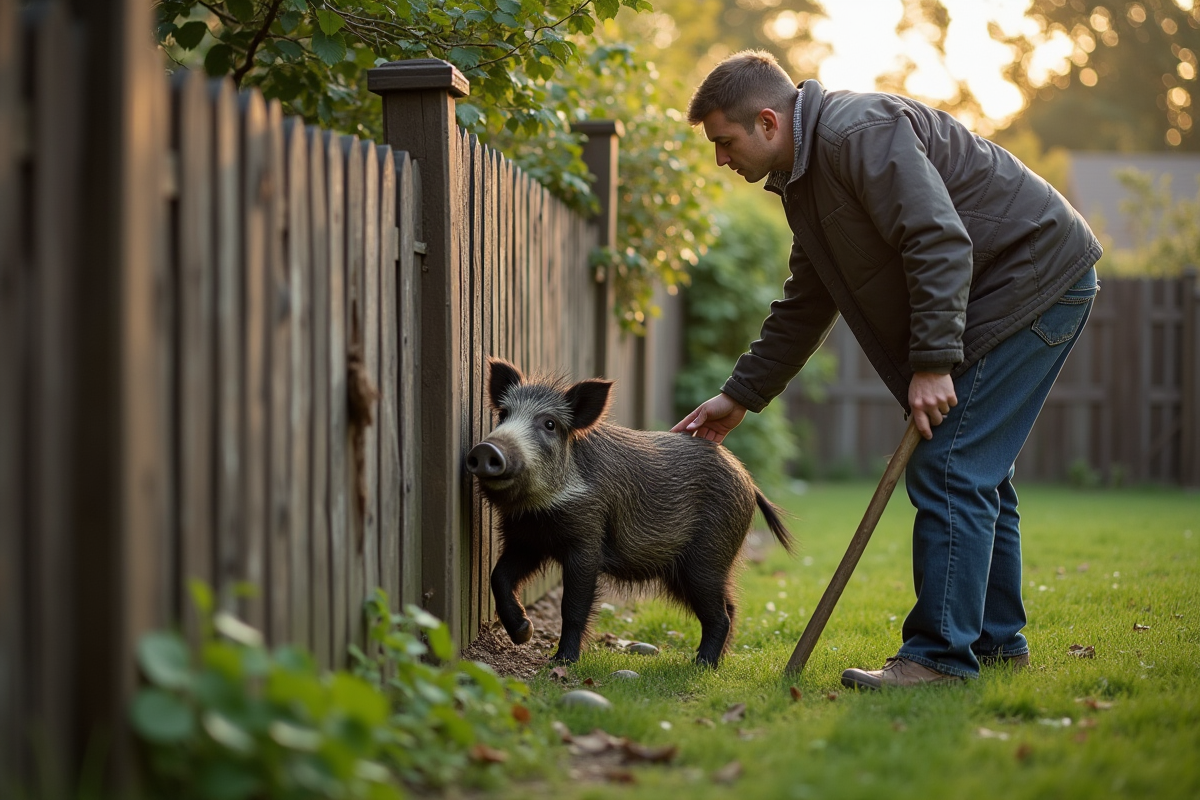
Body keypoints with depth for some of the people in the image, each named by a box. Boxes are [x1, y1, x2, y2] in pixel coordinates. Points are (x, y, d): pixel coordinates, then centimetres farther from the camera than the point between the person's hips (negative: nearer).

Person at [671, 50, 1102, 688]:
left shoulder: (859, 132, -19)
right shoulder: (805, 177, 14)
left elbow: (941, 241, -27)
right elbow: (804, 307, 23)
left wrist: (932, 360, -28)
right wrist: (740, 396, 23)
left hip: (1035, 275, -10)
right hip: (1002, 299, 10)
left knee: (948, 471, -13)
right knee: (976, 473, 14)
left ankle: (941, 654, -11)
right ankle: (996, 641, 22)